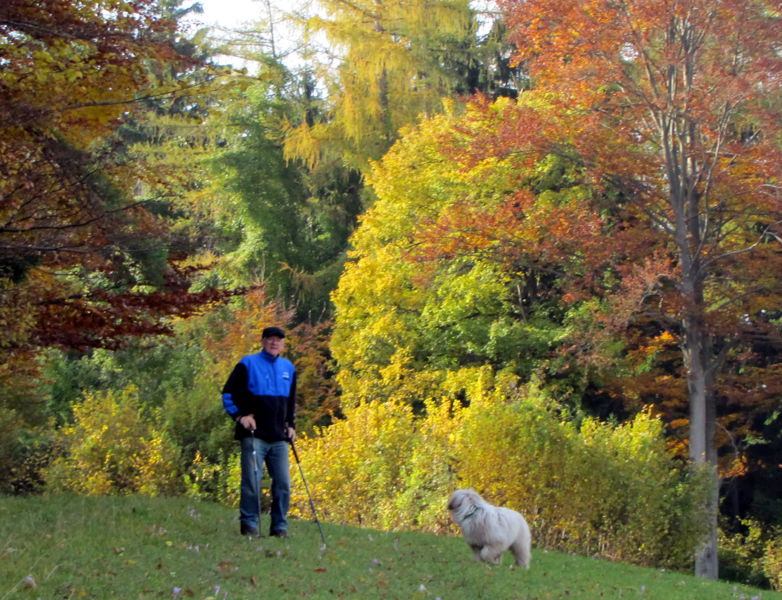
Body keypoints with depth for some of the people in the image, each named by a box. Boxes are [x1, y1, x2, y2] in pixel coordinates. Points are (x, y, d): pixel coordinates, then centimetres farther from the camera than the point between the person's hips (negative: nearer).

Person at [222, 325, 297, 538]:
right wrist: (240, 415, -11)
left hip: (279, 437, 5)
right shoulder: (248, 364, 1)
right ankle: (249, 524, -2)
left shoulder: (288, 368, 17)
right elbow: (228, 393, 1)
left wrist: (291, 424, 19)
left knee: (283, 483, 2)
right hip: (254, 435, -5)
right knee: (252, 481, -9)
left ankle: (280, 526, 10)